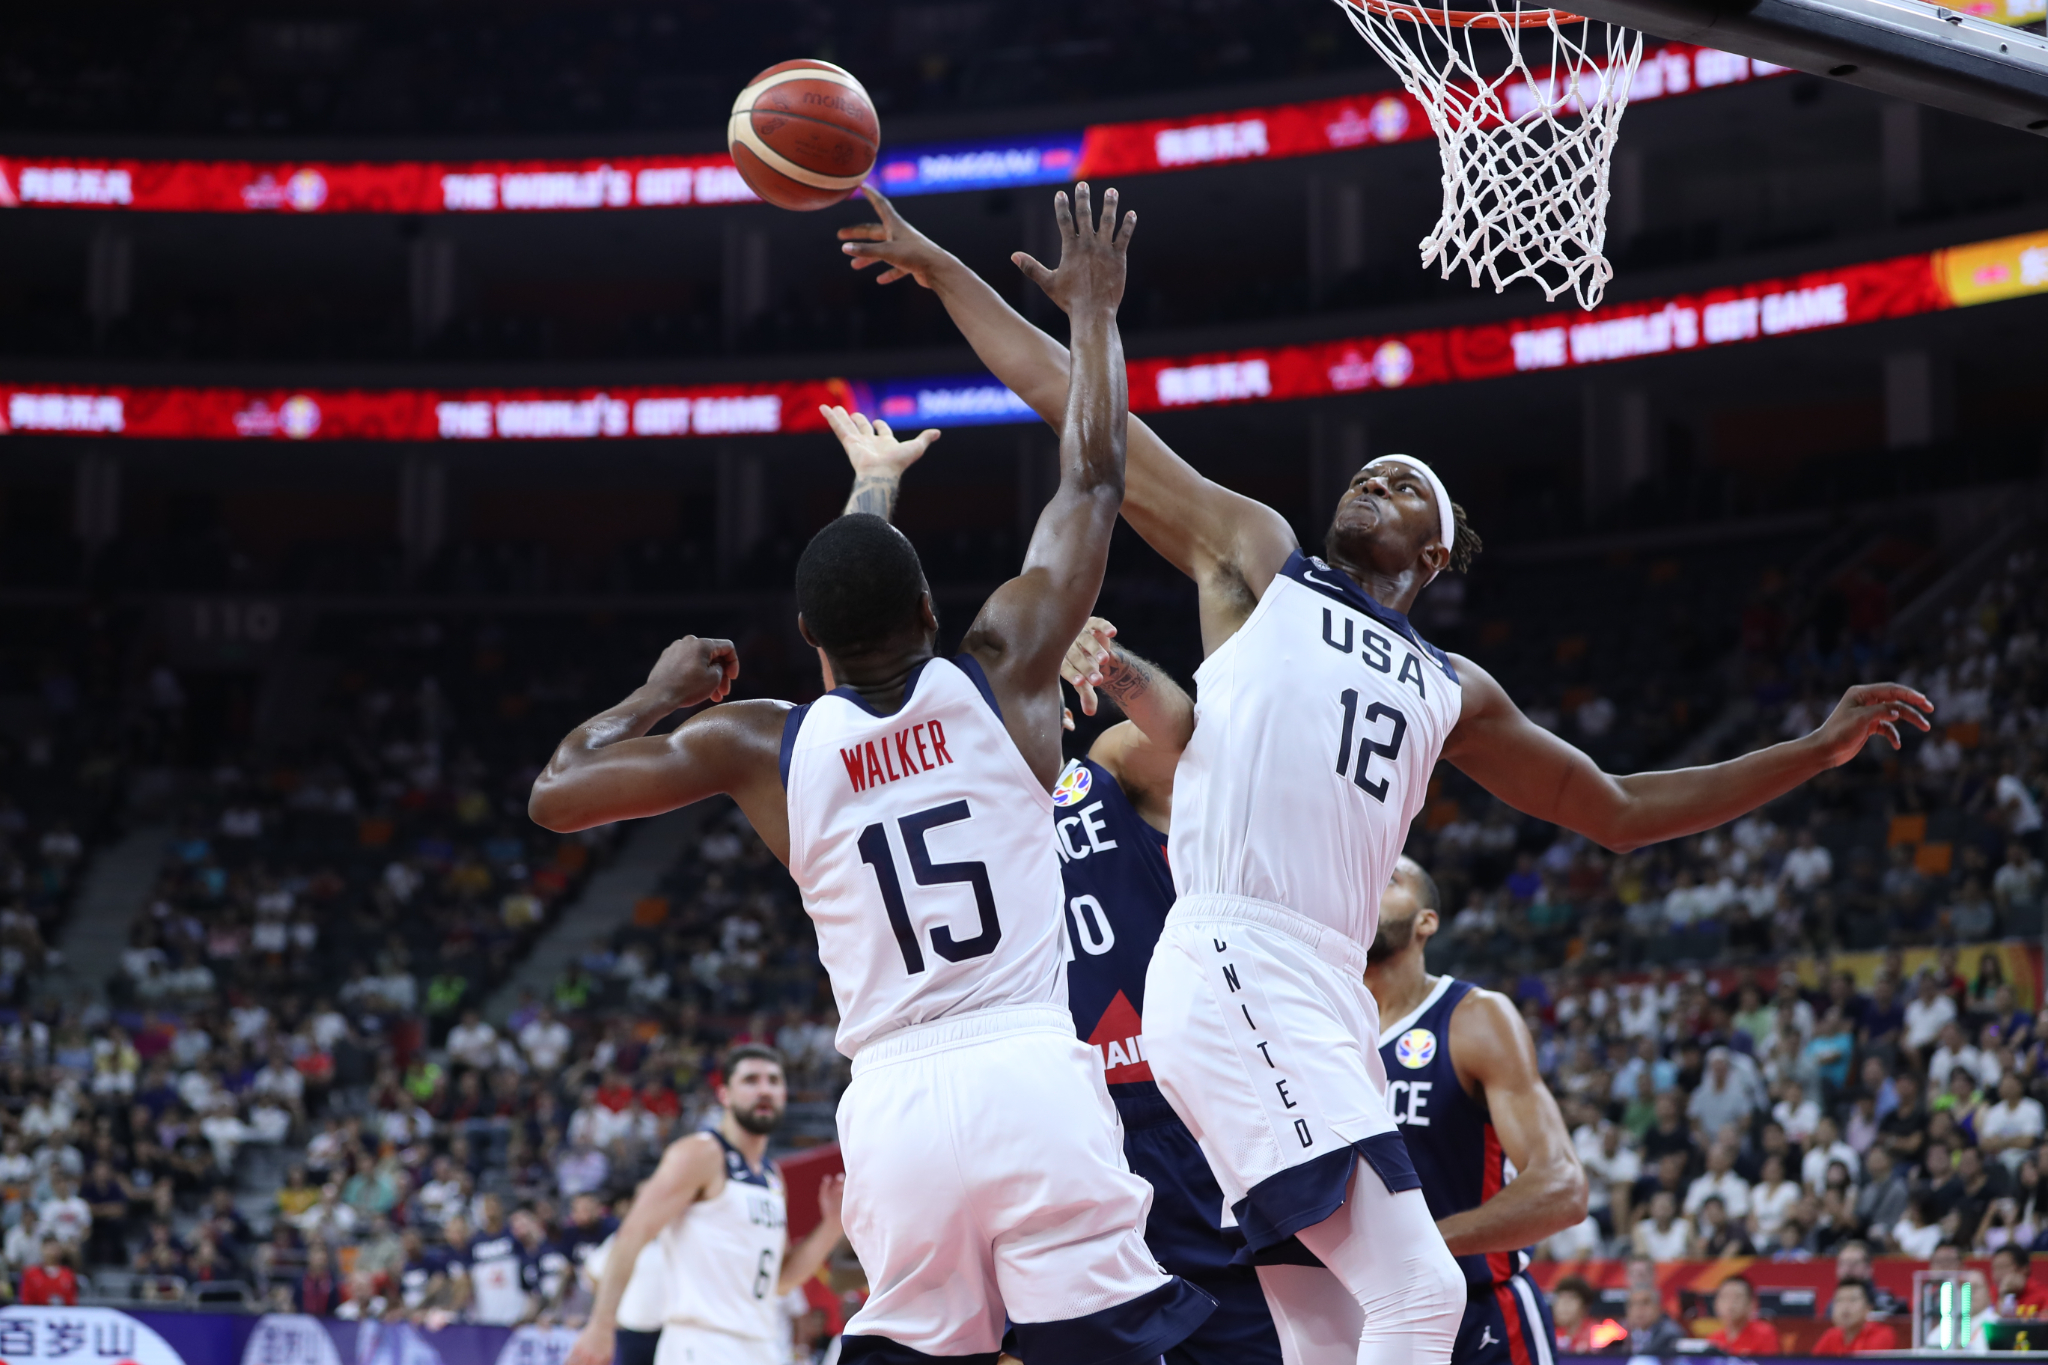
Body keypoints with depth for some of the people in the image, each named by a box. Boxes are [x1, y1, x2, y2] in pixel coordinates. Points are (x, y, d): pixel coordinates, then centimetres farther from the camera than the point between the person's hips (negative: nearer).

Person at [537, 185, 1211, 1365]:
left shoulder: (757, 745, 9)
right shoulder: (1002, 673, 6)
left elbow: (554, 794, 16)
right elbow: (1095, 480, 16)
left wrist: (658, 694, 31)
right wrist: (1095, 312, 29)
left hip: (894, 1109, 2)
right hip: (1036, 1082, -2)